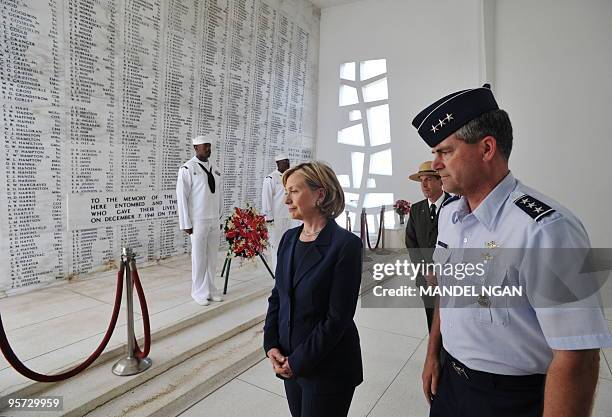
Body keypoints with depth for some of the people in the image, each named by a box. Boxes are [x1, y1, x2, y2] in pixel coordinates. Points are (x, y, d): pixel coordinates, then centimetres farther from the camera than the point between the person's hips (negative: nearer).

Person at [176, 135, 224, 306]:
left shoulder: (215, 169, 9)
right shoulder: (187, 169, -7)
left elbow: (219, 194, 11)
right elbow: (181, 196, -8)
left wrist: (219, 216, 9)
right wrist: (186, 223, -9)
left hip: (215, 221, 5)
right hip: (198, 221, -5)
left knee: (212, 257, 11)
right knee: (199, 257, 4)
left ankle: (210, 289, 25)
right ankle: (199, 292, 19)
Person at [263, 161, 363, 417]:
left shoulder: (346, 244, -19)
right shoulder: (289, 238, 1)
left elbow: (338, 317, -18)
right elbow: (277, 296, 6)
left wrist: (298, 361, -13)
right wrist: (271, 345, -3)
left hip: (327, 367, -5)